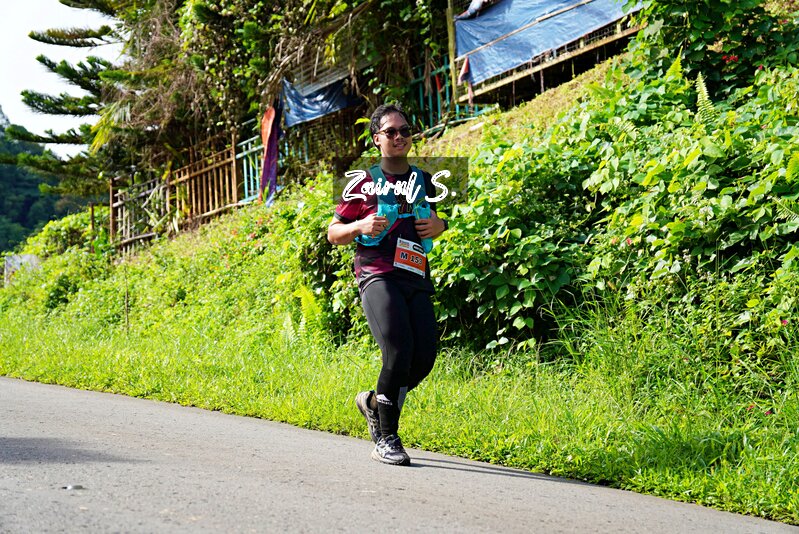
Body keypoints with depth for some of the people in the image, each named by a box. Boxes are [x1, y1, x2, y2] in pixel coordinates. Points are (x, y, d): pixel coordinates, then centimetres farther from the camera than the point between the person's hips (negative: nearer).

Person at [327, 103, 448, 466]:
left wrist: (440, 225, 7)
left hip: (416, 279, 5)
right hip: (378, 275, -4)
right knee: (399, 352, -21)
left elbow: (437, 217, 32)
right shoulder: (365, 181, 6)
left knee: (424, 358, -6)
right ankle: (385, 439, -8)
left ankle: (373, 402, 24)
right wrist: (360, 226, -11)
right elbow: (333, 233, 10)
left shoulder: (424, 181, 17)